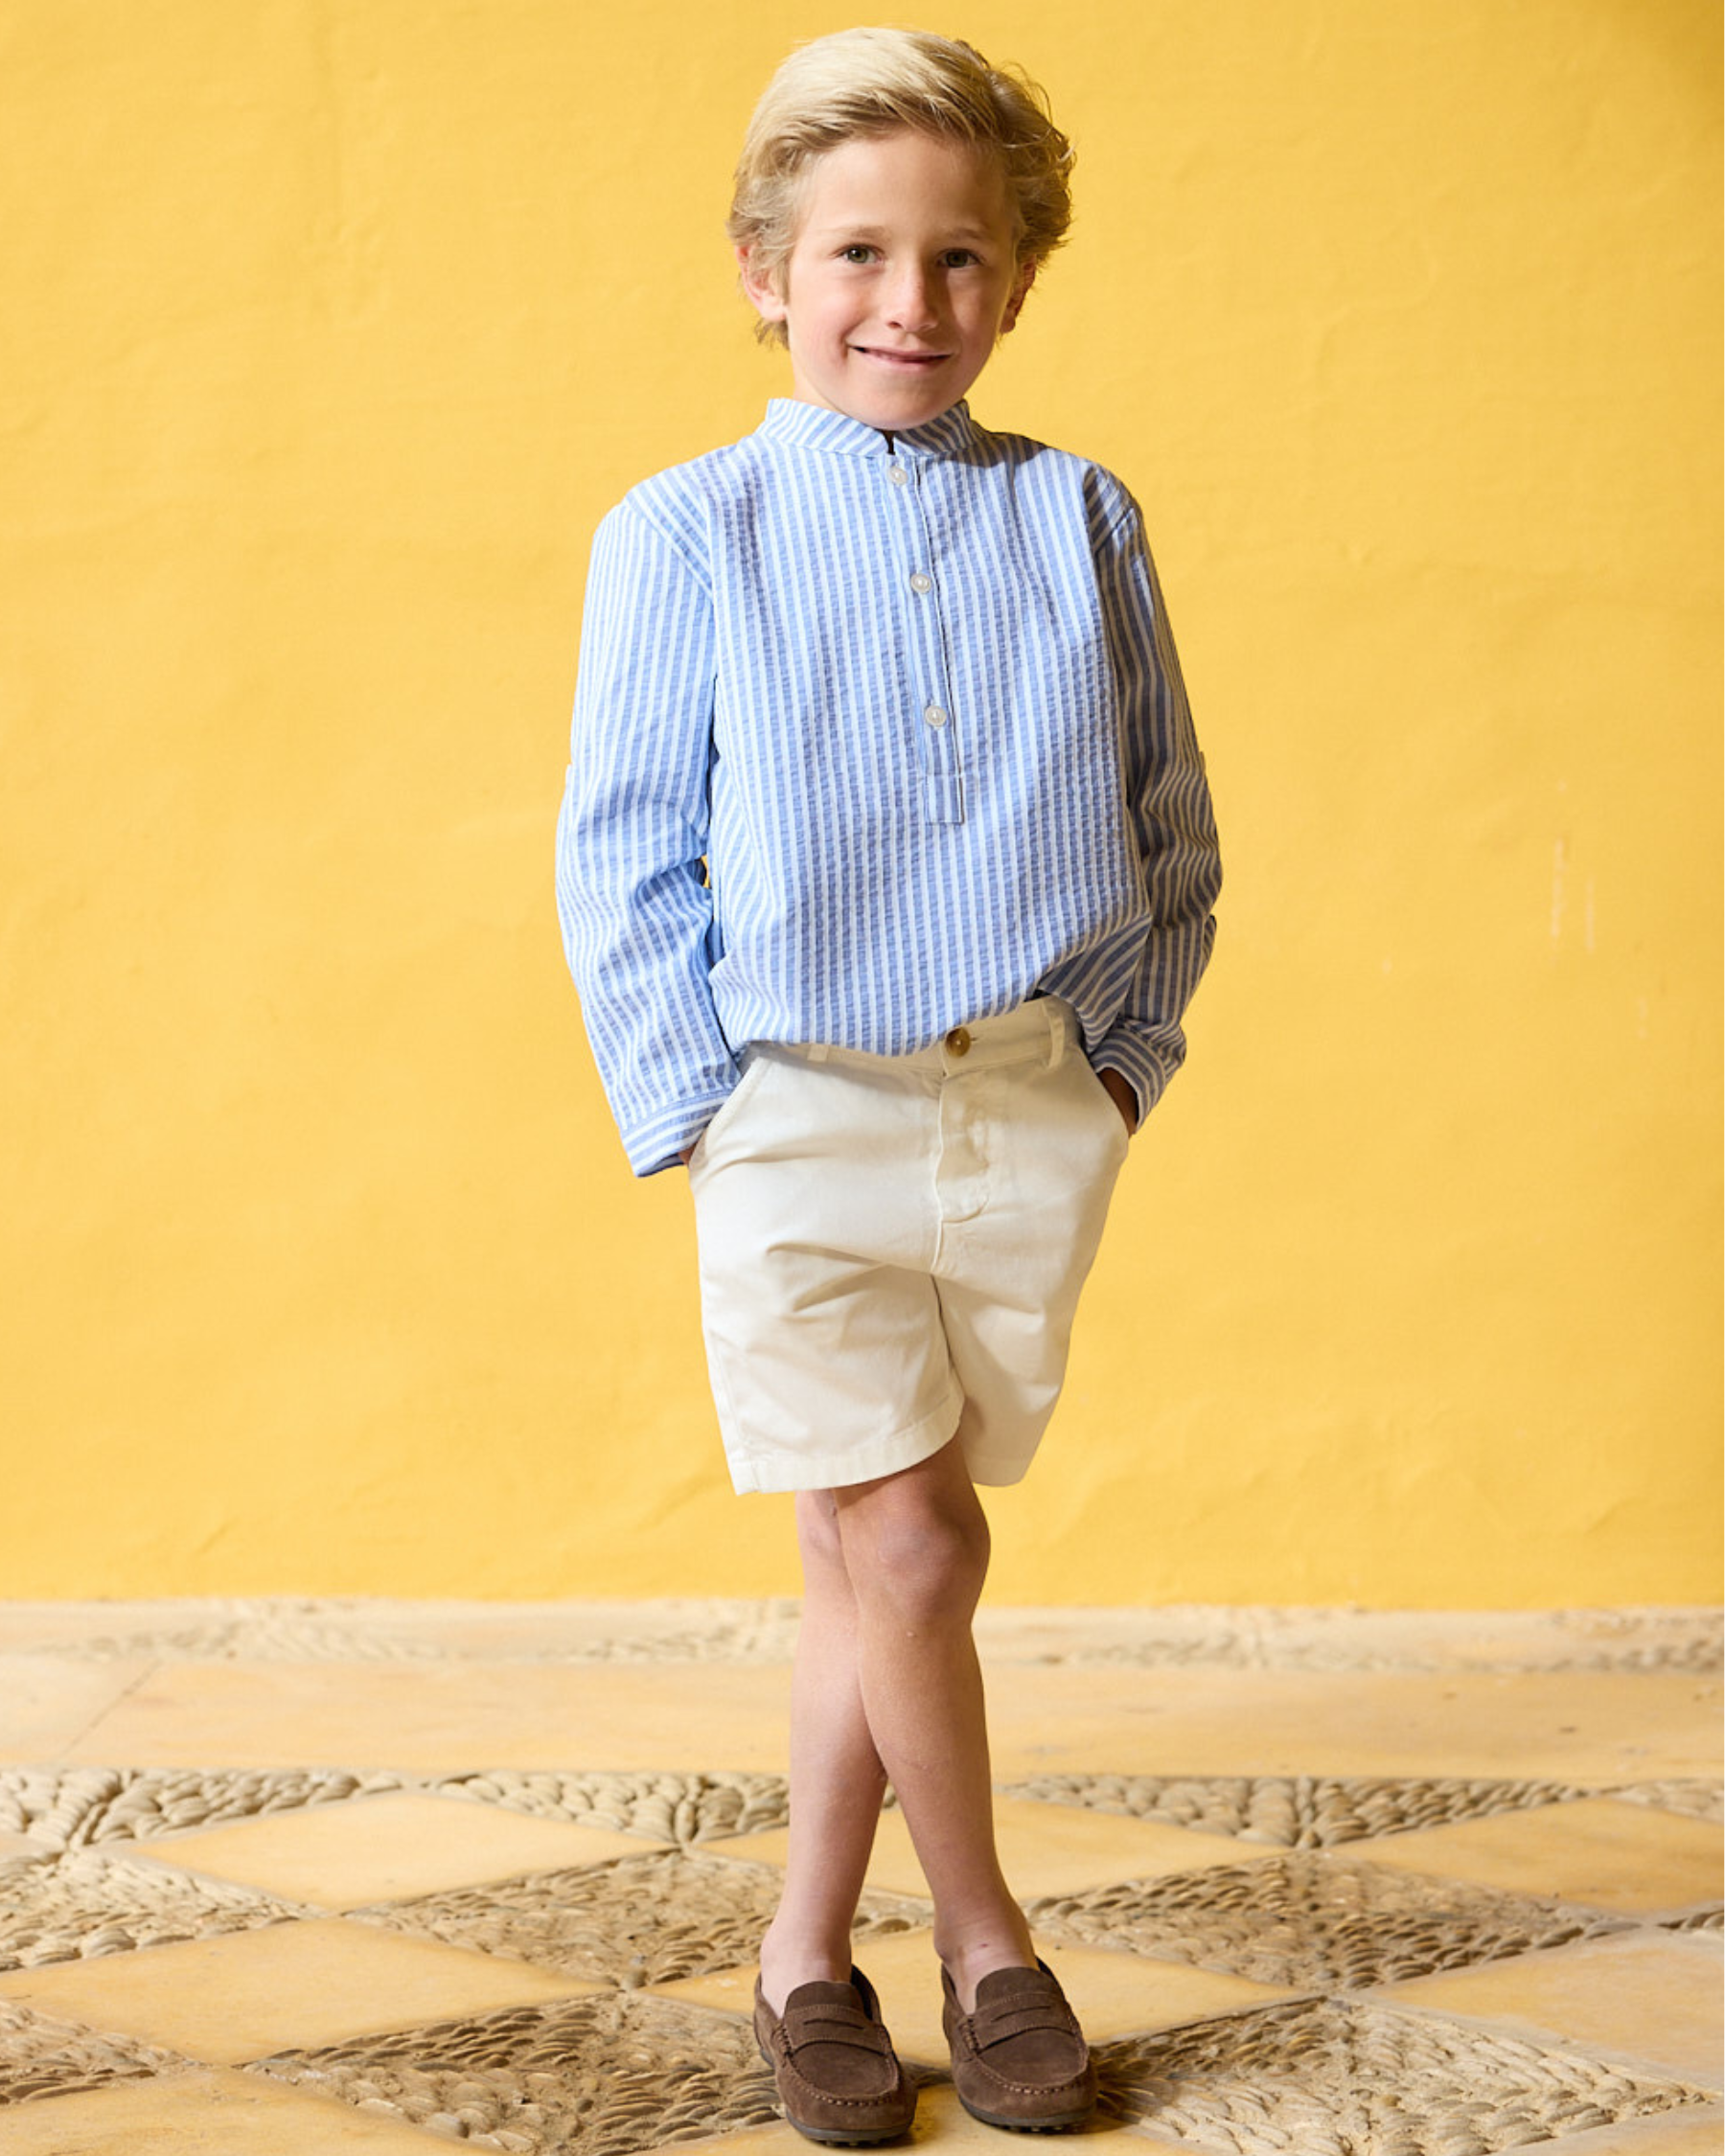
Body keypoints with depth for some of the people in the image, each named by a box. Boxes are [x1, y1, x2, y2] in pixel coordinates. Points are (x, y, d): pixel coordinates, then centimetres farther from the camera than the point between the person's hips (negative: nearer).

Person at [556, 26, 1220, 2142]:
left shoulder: (1079, 521, 6)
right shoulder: (685, 535, 0)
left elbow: (1172, 832, 12)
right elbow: (621, 859, 0)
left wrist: (1128, 1049, 3)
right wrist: (694, 1100, -6)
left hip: (1033, 1114, 2)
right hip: (799, 1112, -2)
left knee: (876, 1555, 9)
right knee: (908, 1541, -5)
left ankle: (808, 1945, 23)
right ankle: (982, 1939, 16)